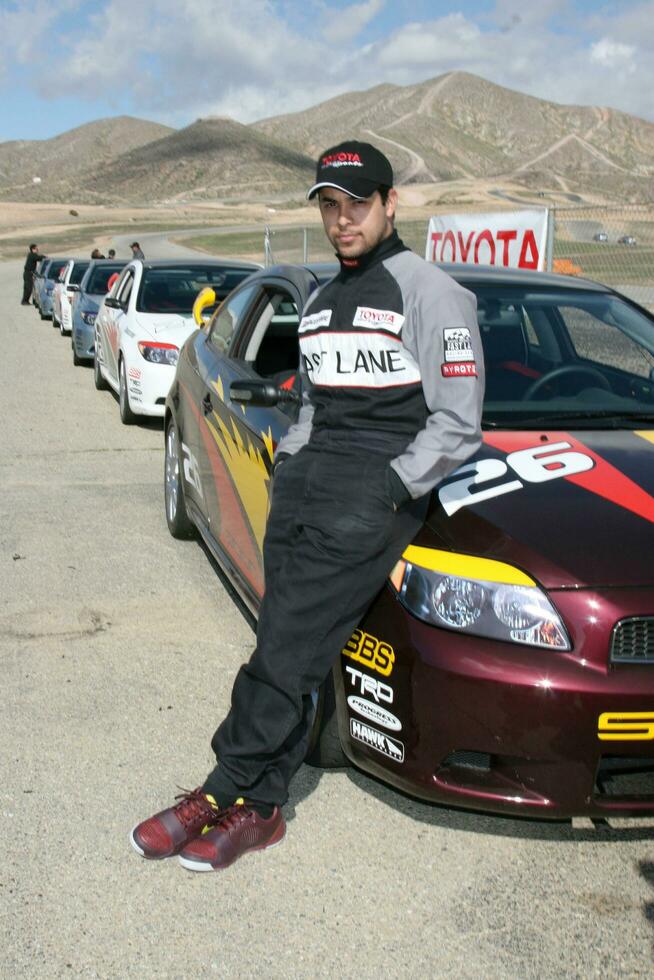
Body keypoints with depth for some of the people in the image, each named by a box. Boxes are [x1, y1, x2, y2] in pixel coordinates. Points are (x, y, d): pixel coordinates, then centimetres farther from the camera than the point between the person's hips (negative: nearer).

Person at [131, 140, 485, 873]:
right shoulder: (320, 303, 22)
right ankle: (260, 808, 5)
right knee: (286, 645, 0)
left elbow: (458, 425, -5)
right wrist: (286, 467, 12)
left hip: (378, 485, -7)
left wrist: (391, 491, -12)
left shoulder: (431, 294, -1)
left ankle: (222, 792, -6)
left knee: (291, 641, -14)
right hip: (309, 474, 7)